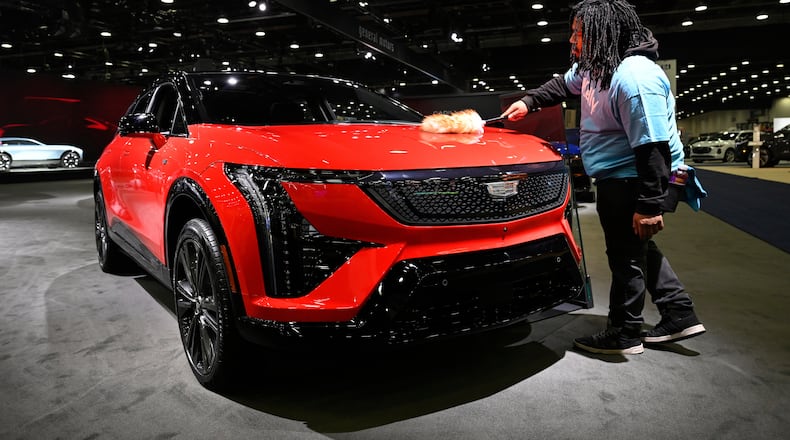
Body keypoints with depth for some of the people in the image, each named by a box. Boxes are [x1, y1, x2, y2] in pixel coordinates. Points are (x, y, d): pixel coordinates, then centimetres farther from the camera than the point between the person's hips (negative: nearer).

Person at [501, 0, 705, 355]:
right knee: (636, 247, 18)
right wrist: (528, 102, 18)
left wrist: (649, 205, -28)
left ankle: (624, 335, 16)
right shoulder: (594, 66, 6)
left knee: (626, 254, 0)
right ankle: (679, 315, 29)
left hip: (635, 181, -10)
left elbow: (653, 147, -28)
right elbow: (563, 85, 29)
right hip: (618, 178, 10)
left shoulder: (634, 78, -25)